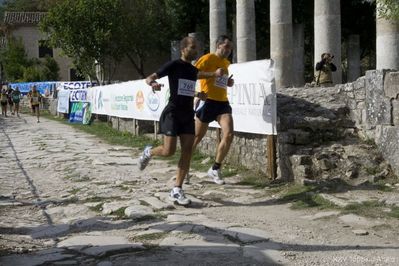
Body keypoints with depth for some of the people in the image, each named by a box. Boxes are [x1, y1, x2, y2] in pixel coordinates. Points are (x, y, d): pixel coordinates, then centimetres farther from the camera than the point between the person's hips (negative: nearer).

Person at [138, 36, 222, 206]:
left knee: (187, 152, -3)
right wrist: (153, 83, -32)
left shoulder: (193, 70, 12)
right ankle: (149, 152, 24)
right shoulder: (174, 65, -7)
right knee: (168, 151, -10)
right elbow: (149, 78, -9)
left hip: (188, 115, 6)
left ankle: (177, 191, 3)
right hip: (172, 113, -6)